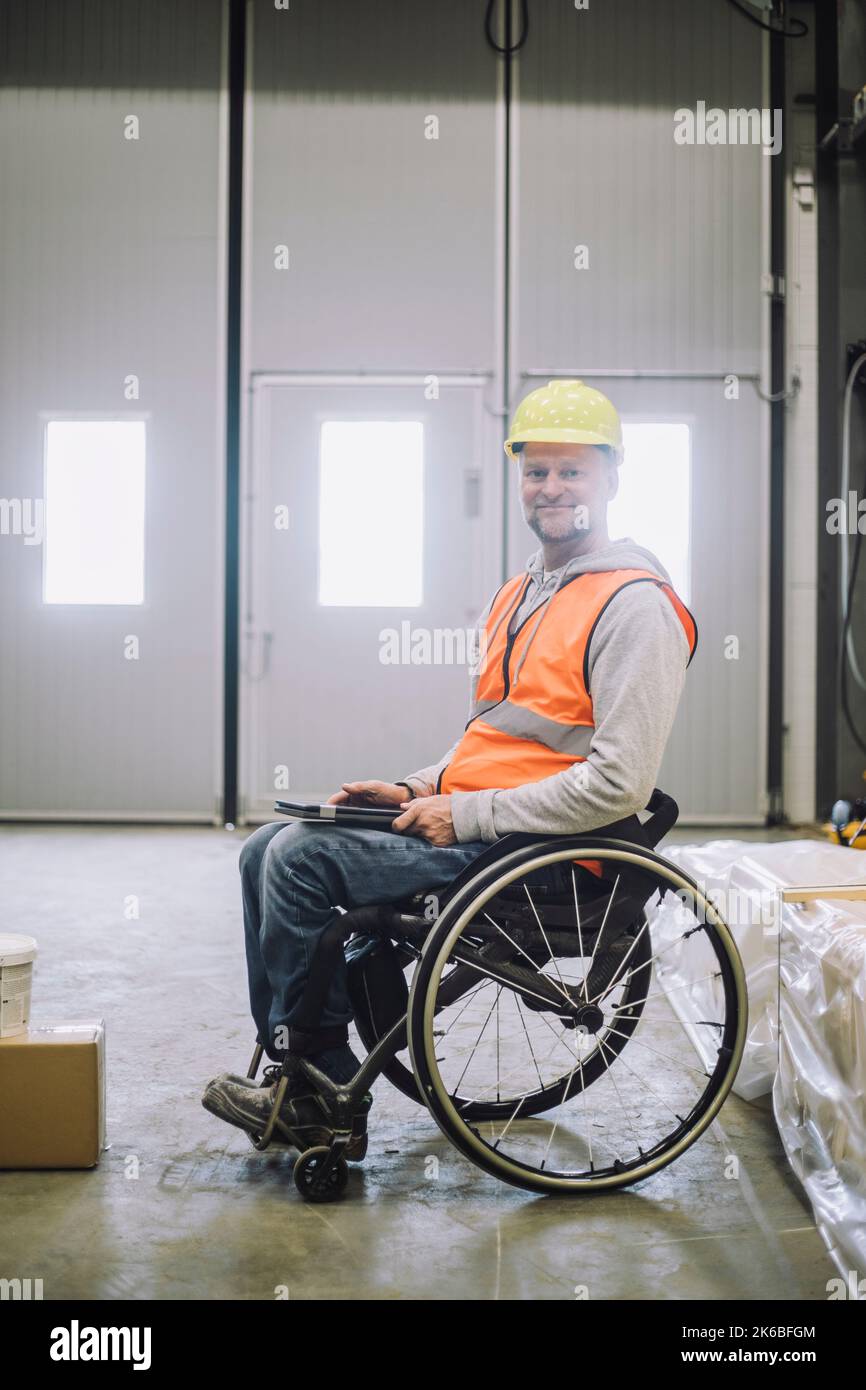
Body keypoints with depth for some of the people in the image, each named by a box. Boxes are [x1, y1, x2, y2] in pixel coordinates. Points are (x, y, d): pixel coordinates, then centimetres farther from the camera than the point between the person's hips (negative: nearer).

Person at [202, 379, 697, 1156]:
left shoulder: (634, 605, -11)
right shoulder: (520, 594, 19)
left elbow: (620, 784, -20)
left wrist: (467, 815, -17)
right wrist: (420, 790, 7)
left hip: (537, 848, -10)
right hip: (470, 820, 10)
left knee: (303, 857, -19)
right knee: (270, 851, 1)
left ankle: (318, 1089, -1)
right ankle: (320, 1085, 3)